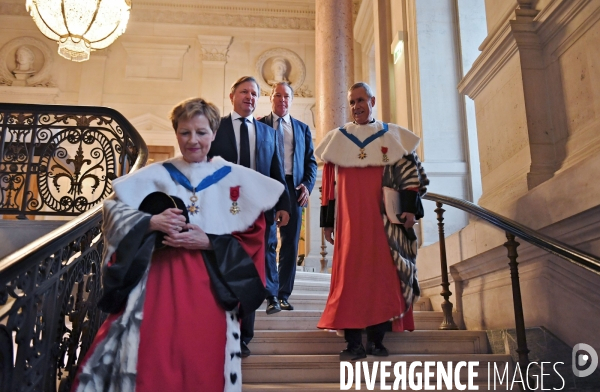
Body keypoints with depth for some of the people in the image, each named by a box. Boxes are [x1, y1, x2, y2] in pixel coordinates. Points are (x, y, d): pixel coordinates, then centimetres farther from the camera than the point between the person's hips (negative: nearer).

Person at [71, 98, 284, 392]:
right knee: (151, 364, -5)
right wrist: (151, 222, -14)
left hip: (211, 287, 0)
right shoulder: (154, 175, 6)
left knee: (202, 367, 0)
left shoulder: (237, 179, 4)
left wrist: (208, 242, -13)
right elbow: (114, 209, 3)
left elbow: (252, 239, 2)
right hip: (159, 281, 1)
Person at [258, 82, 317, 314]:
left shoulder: (302, 128, 17)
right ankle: (271, 296, -3)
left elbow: (311, 161, 14)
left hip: (294, 189, 3)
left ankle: (284, 295, 13)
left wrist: (307, 185, -2)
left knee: (290, 244, 5)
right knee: (267, 241, -7)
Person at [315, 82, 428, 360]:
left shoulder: (393, 136, 10)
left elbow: (410, 171, 6)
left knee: (382, 273, -1)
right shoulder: (337, 139, 11)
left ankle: (377, 339, 7)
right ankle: (354, 342, -1)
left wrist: (410, 208, -7)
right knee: (351, 274, -4)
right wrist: (327, 221, 6)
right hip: (349, 220, 0)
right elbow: (329, 183, 10)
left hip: (384, 219, 0)